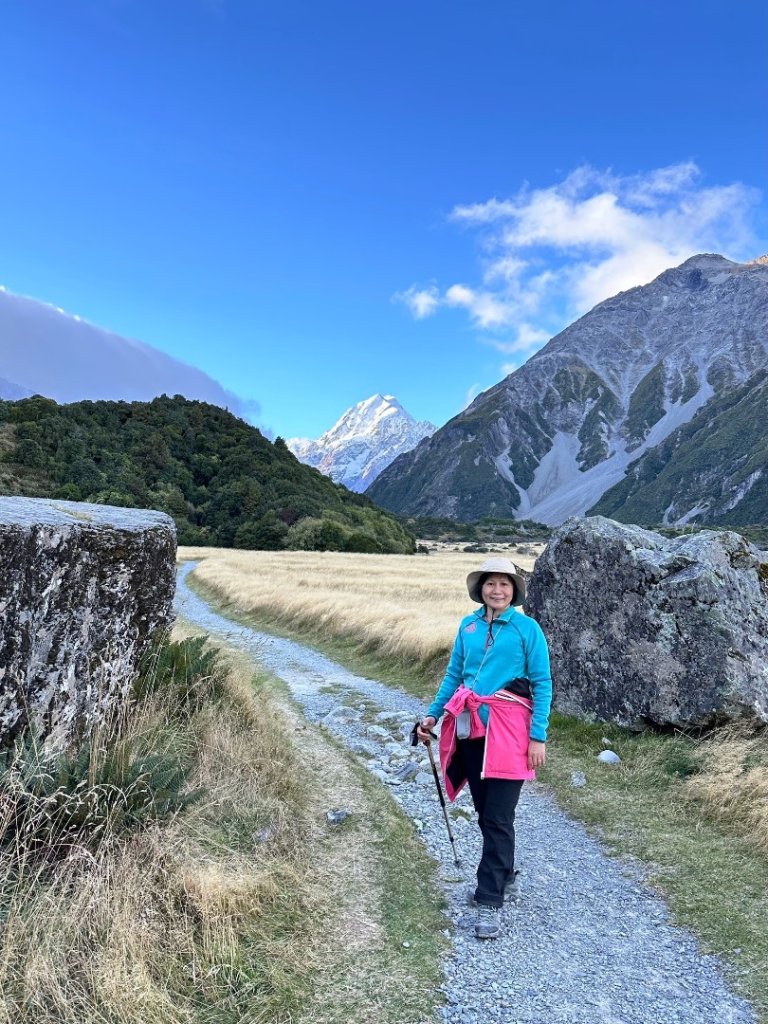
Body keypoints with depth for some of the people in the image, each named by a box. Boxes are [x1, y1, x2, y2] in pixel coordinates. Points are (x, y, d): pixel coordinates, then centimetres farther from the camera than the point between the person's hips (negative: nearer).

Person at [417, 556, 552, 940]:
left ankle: (490, 902, 9)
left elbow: (542, 684, -5)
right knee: (485, 814, 16)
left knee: (498, 818, -2)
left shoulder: (527, 628, -5)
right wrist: (432, 715, 10)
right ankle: (505, 879, 36)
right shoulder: (468, 626, 7)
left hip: (507, 731, -5)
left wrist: (538, 737, -10)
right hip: (470, 729, 5)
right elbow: (453, 674, 14)